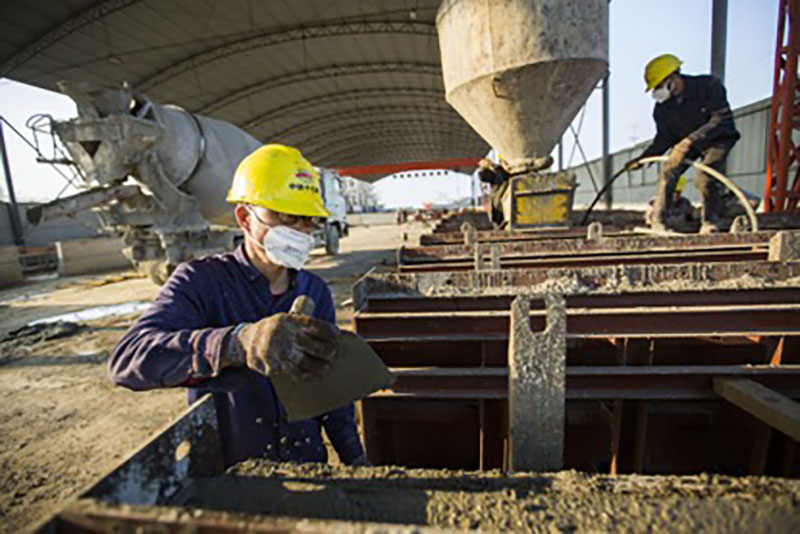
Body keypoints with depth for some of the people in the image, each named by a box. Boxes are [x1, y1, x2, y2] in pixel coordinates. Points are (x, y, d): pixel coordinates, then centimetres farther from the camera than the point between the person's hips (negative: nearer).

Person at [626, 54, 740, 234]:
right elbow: (664, 137, -5)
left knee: (705, 178, -23)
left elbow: (721, 118, -29)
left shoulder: (709, 86, -24)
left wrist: (691, 139, -41)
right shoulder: (662, 107, -11)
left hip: (717, 138, -4)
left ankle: (710, 224, -8)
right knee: (667, 174, -14)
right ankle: (658, 224, -9)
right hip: (686, 141, 4)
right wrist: (643, 158, -18)